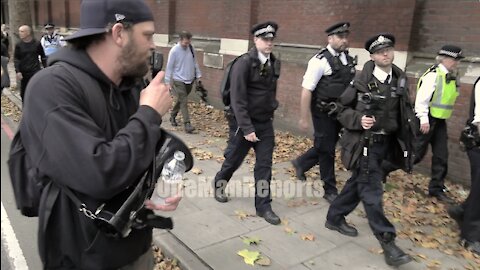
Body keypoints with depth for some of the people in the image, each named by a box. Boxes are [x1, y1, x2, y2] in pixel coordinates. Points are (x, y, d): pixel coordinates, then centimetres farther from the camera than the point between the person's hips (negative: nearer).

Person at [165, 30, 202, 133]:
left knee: (180, 100, 18)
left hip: (189, 80, 5)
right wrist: (168, 81, -6)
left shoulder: (191, 48, 4)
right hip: (179, 80, -5)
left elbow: (195, 62, 14)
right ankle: (187, 124, -10)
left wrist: (198, 75, 12)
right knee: (184, 102, -10)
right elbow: (169, 67, -7)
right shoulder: (174, 51, -11)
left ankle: (172, 116, 37)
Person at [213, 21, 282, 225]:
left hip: (265, 123, 5)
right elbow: (238, 100, -20)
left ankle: (263, 206, 17)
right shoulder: (244, 63, -16)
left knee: (264, 165, 5)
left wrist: (271, 111, 12)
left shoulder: (274, 63, 3)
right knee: (233, 160, 13)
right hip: (243, 123, -5)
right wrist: (247, 128, -22)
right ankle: (219, 185, 41)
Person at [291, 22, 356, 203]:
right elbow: (306, 90, -17)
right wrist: (303, 118, -17)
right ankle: (330, 190, 21)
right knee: (326, 150, 5)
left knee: (326, 146, 18)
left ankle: (301, 163, 43)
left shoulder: (348, 59, 6)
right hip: (323, 113, -7)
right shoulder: (320, 60, -15)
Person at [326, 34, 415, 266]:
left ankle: (335, 218, 34)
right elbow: (342, 109, -7)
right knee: (372, 190, -3)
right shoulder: (362, 82, -13)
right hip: (365, 142, -6)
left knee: (357, 184, 17)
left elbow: (404, 108, 16)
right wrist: (358, 120, -24)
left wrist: (406, 134, 10)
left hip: (387, 141, 7)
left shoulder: (399, 79, 5)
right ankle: (387, 241, 5)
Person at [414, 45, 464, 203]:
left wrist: (439, 120, 19)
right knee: (416, 153, -1)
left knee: (441, 156, 8)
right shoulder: (433, 74, -15)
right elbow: (422, 98, -21)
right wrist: (424, 119, -24)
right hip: (427, 120, -8)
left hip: (440, 121, 8)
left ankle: (436, 188, 17)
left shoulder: (451, 78, 11)